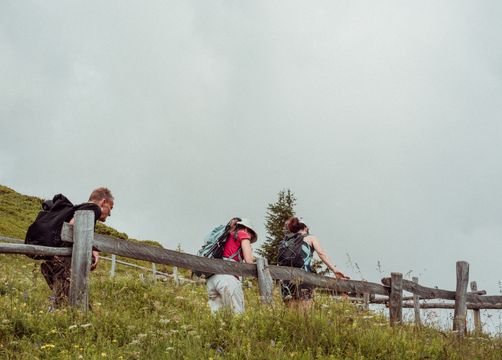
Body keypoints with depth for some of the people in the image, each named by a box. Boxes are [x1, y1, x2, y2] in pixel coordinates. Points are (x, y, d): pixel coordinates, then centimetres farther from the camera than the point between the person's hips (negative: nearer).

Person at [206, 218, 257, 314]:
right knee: (238, 312, -8)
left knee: (214, 313, 2)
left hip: (211, 278, 7)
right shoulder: (243, 234, 11)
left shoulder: (228, 236, 29)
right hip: (227, 277, -7)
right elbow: (248, 260, 2)